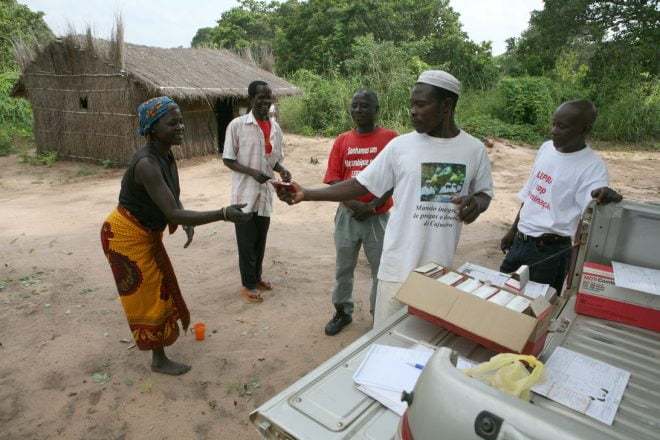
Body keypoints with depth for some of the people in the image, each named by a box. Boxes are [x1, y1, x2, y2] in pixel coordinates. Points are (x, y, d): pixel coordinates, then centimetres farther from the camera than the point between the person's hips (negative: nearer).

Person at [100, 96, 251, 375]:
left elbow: (173, 200, 7)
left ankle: (151, 338, 51)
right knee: (148, 294, 3)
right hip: (127, 236, -9)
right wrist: (223, 214, -45)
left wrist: (187, 222, -12)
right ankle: (159, 360, 23)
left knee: (157, 286, 25)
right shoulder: (147, 163, -33)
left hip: (148, 234, 9)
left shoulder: (167, 156, -4)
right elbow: (172, 214, -39)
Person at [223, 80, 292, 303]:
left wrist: (282, 170, -8)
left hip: (266, 193, 5)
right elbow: (228, 160, -8)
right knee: (246, 241, 5)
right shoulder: (237, 125, -10)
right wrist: (252, 172, -22)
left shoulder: (275, 128, 6)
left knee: (260, 240, 17)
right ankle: (249, 284, 21)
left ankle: (257, 276, 36)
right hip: (245, 193, -5)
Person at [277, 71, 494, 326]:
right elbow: (360, 185, -2)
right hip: (399, 265, -1)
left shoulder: (475, 150, 0)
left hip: (441, 268, 2)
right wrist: (307, 194, -10)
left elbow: (484, 193, 13)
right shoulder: (399, 146, -4)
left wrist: (477, 203, -13)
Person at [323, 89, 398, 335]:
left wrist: (373, 206, -14)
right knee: (343, 267, 12)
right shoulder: (341, 141, 4)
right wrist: (356, 205, -14)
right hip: (347, 215, 3)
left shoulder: (390, 138, -4)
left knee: (382, 268, 9)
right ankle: (343, 311, 30)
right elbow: (333, 180, -1)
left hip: (379, 216, -2)